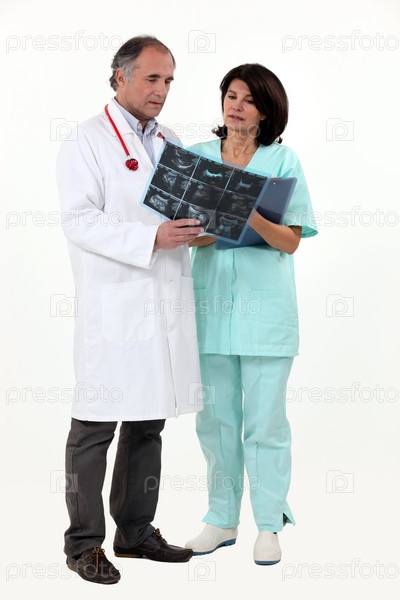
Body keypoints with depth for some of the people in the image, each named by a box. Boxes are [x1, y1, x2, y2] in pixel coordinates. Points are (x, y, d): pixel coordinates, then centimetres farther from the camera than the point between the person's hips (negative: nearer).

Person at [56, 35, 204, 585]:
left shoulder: (170, 143, 18)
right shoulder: (88, 141, -4)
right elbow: (79, 221, -14)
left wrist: (195, 224, 1)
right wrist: (152, 239, -23)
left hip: (167, 306, 7)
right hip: (112, 308, -7)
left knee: (148, 424, 13)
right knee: (95, 427, -1)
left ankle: (136, 531, 25)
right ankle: (84, 544, 10)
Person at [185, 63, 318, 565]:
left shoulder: (283, 161, 2)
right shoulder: (197, 157, 9)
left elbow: (291, 240, -5)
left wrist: (253, 219, -24)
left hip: (265, 304, -3)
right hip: (211, 300, 3)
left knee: (265, 420, 0)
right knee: (216, 416, 9)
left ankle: (269, 525, 14)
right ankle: (222, 520, 23)